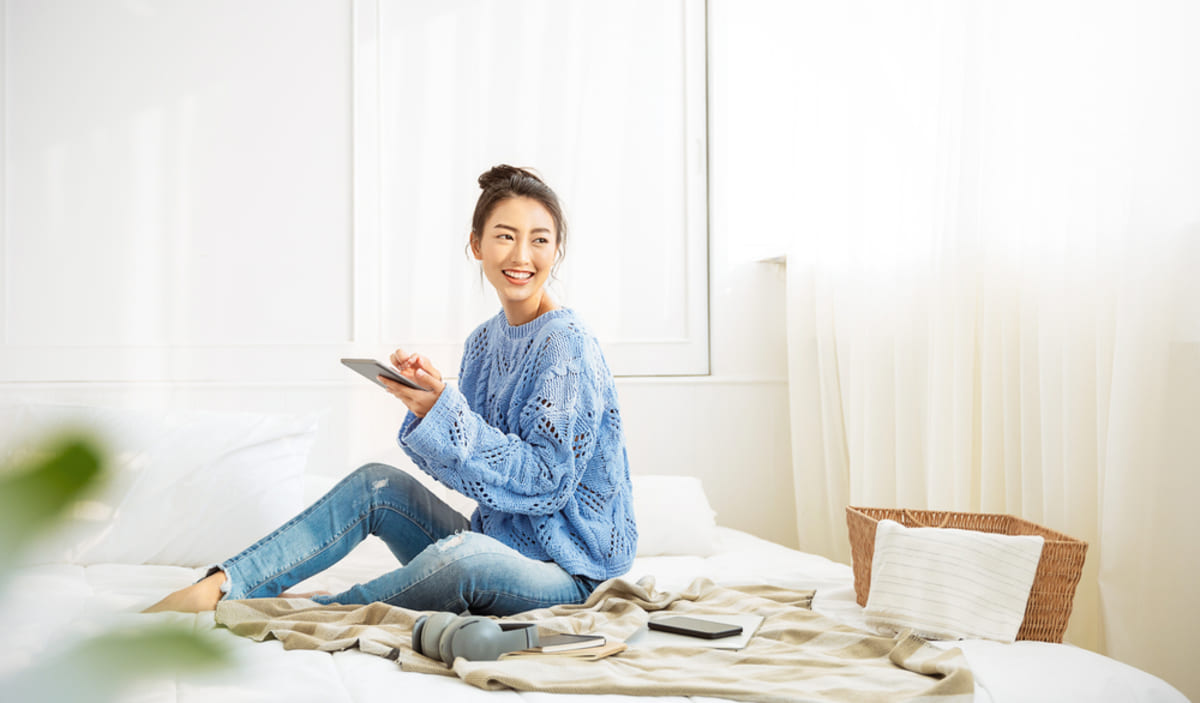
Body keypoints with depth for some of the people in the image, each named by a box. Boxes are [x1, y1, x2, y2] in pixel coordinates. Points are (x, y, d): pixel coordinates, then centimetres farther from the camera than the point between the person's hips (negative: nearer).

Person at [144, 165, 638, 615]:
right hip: (496, 547, 8)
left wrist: (444, 409, -28)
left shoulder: (565, 345, -17)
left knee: (463, 555, -35)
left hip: (570, 571, -7)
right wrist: (424, 405, -12)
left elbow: (543, 482, -21)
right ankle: (220, 587, -8)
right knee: (377, 484, -4)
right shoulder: (484, 341, 8)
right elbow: (471, 466, 8)